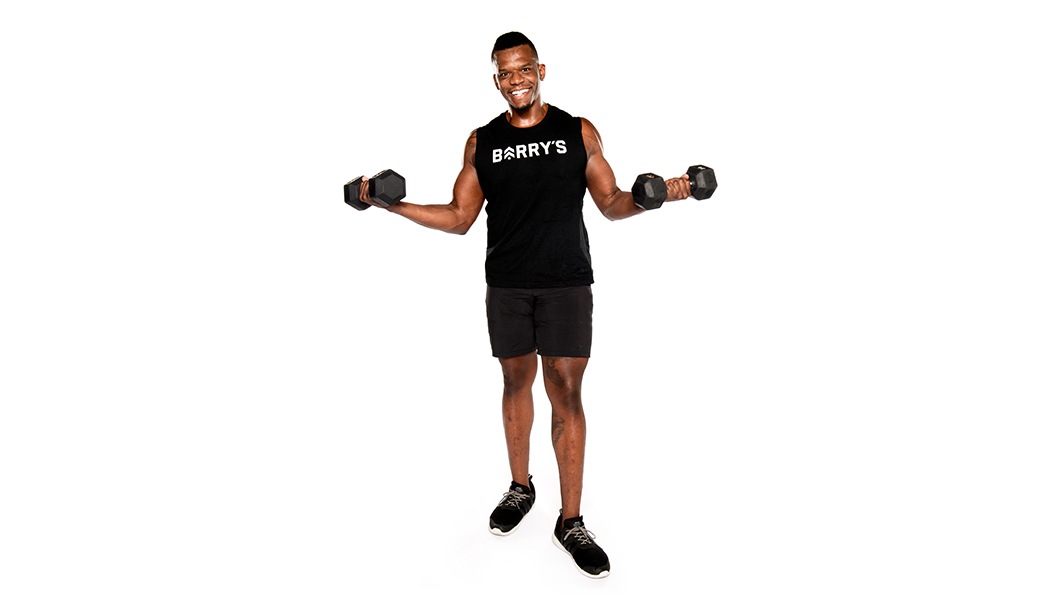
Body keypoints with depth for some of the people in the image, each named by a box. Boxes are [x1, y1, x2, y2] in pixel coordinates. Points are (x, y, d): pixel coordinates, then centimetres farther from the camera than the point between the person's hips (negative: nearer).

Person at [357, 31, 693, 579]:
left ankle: (570, 522, 5)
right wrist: (392, 203, -3)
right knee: (516, 383, 12)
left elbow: (611, 202, 6)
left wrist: (656, 194, -13)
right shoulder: (482, 142, 7)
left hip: (566, 284, -2)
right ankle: (520, 488, 32)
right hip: (506, 287, 2)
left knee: (566, 393, -4)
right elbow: (459, 217, 8)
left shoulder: (579, 132, 3)